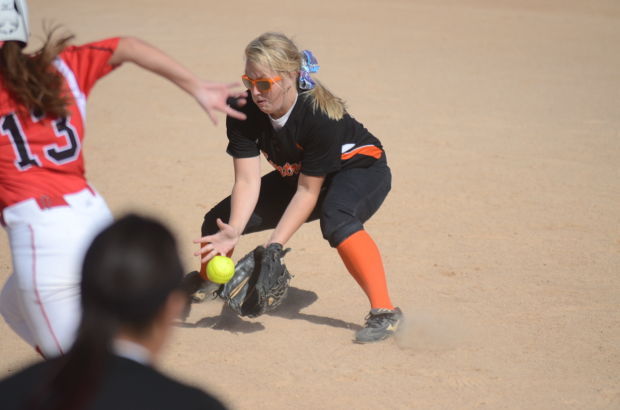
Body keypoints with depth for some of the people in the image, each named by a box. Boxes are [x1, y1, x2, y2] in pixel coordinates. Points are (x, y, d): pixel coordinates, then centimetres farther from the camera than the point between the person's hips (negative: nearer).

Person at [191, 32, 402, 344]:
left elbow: (308, 190, -30)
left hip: (362, 170, -6)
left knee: (336, 219, -41)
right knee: (219, 221, 1)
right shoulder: (243, 110, -23)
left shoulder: (322, 115, -36)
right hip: (295, 175, 6)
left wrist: (274, 245, -36)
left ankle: (383, 312, -38)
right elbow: (247, 180, -25)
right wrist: (233, 232, -42)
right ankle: (205, 287, 33)